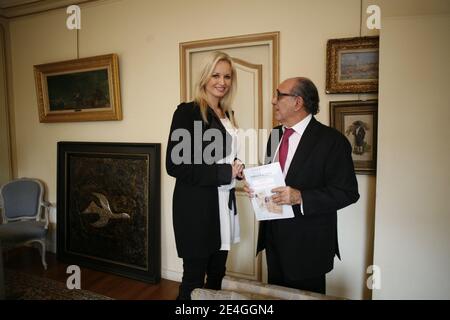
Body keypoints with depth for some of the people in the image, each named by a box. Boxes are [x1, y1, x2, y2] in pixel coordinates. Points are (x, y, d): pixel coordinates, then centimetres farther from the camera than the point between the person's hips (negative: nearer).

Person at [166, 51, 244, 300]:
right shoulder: (187, 111, -11)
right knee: (194, 278, 8)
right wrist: (225, 173, -17)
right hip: (196, 207, -7)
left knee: (217, 275, 18)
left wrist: (236, 170, -1)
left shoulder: (227, 114, 11)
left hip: (223, 204, 7)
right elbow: (175, 165, -18)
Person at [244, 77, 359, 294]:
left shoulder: (331, 140, -15)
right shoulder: (275, 135, 8)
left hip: (307, 245, -6)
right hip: (273, 237, 7)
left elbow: (348, 192, -17)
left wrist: (301, 197, -27)